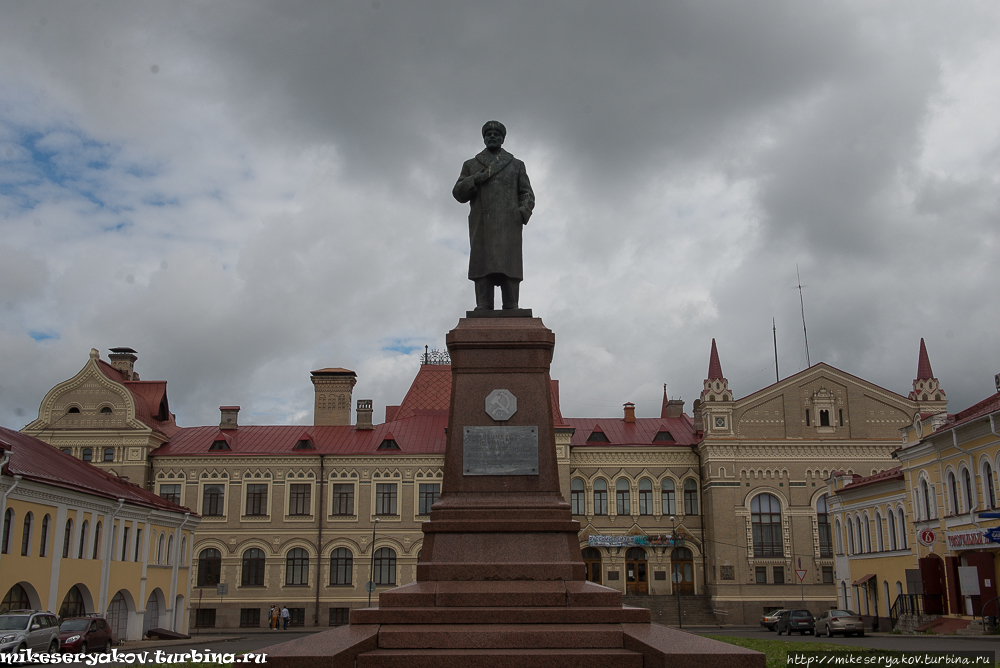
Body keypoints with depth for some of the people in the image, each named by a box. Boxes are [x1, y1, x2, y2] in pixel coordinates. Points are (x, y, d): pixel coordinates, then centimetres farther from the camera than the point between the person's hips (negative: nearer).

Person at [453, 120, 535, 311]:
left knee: (508, 266, -10)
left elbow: (527, 194, 14)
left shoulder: (516, 165, 23)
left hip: (508, 224, 0)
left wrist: (523, 211, -7)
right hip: (482, 225, 0)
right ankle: (483, 310, -16)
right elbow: (458, 193, 14)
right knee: (483, 266, -11)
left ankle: (511, 310, -13)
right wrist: (476, 179, -4)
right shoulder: (471, 165, 24)